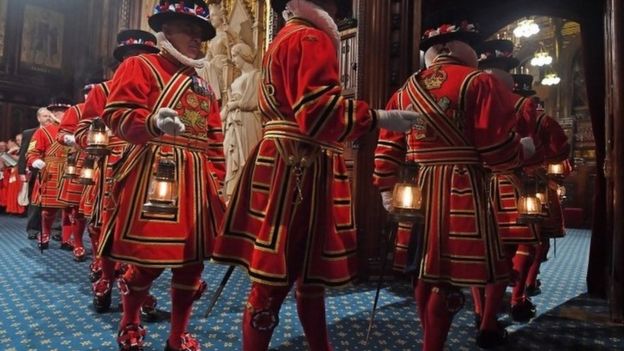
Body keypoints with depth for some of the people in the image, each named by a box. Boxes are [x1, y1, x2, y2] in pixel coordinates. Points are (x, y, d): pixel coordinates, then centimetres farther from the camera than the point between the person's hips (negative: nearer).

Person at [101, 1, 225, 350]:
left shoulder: (204, 86, 21)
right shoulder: (140, 66, 4)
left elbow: (215, 139, 18)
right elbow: (117, 114, -9)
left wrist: (218, 181, 11)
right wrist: (154, 122, -29)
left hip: (197, 179, 6)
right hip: (154, 175, -5)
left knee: (192, 259, 6)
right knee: (149, 256, 0)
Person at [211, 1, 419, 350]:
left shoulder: (283, 39, 25)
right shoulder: (312, 38, -7)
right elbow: (318, 107, -22)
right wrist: (380, 118, -18)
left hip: (283, 163, 11)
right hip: (300, 168, -11)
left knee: (309, 269, 17)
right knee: (276, 276, -3)